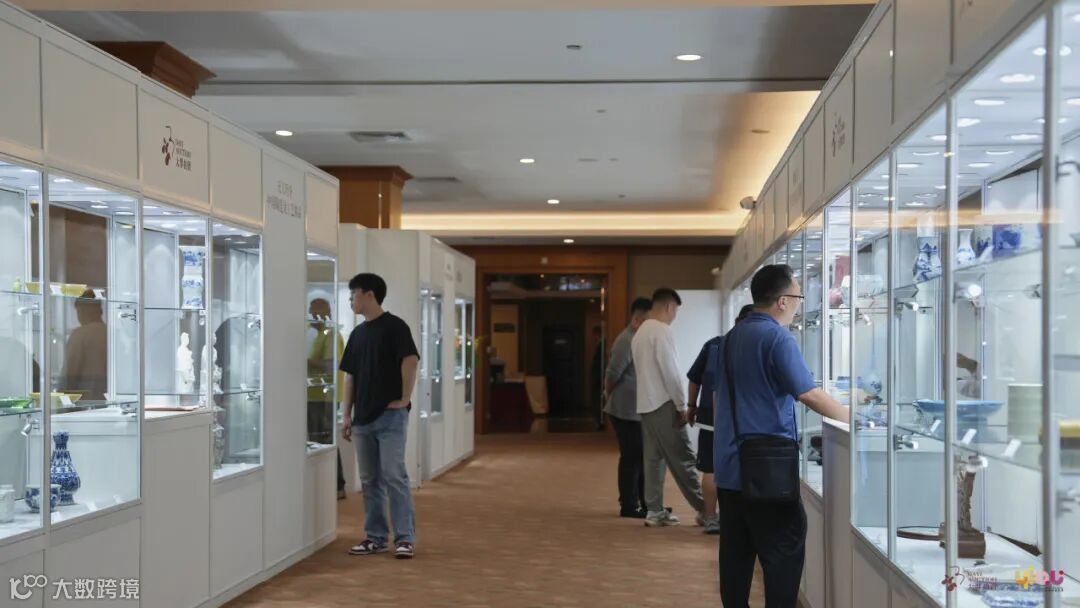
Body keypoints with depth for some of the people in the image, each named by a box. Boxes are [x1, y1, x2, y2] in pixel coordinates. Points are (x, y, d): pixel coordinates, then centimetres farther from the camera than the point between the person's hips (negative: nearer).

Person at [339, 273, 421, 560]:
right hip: (363, 418, 7)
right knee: (370, 480, 9)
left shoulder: (394, 326, -8)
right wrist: (347, 415, 11)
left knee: (394, 477, -9)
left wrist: (404, 399, -15)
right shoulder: (357, 334, 15)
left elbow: (411, 361, -16)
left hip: (390, 416, -7)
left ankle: (406, 538, -4)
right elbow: (350, 377, 16)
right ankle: (376, 537, 16)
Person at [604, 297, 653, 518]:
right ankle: (629, 506, 6)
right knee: (631, 458, -2)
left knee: (643, 457, 14)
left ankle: (646, 503, 22)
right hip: (627, 411, -9)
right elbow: (612, 375, -18)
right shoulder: (627, 341, -17)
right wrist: (610, 397, -1)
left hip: (640, 411, 9)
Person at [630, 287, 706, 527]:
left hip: (645, 404, 9)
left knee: (653, 458, 9)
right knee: (682, 459, -5)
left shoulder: (640, 333, 15)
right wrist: (682, 405, -10)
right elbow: (671, 372, -17)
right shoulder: (662, 331, -13)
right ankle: (703, 509, -1)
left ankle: (655, 511, 9)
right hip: (663, 405, -9)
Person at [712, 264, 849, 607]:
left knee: (736, 552, 10)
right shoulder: (777, 339, -14)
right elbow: (810, 396, -17)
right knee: (784, 552, -2)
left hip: (729, 465, 8)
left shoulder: (731, 338, 12)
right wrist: (854, 419, -6)